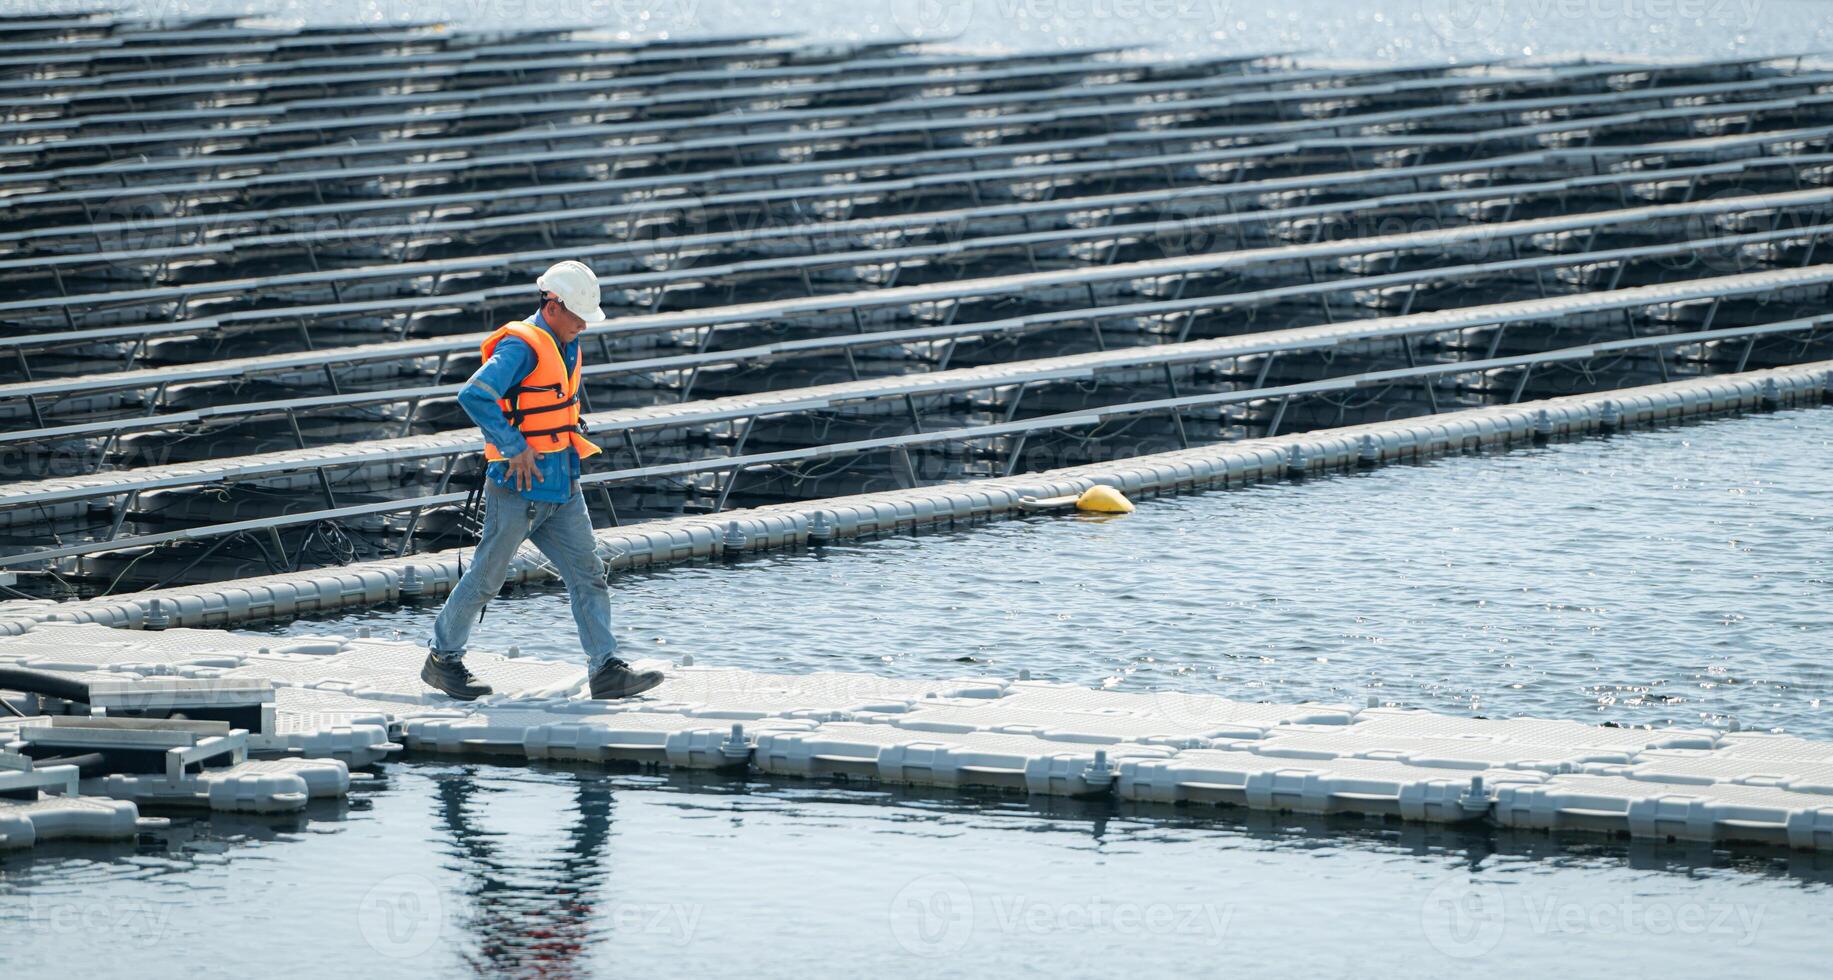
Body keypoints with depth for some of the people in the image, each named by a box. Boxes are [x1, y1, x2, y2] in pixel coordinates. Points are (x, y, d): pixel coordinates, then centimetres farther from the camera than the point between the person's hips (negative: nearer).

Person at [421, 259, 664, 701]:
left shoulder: (567, 345, 12)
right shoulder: (521, 346, -18)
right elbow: (473, 396, -31)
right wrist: (515, 448, -25)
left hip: (563, 488, 8)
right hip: (519, 489, -8)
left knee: (588, 574, 1)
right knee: (486, 577, 3)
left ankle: (606, 670, 0)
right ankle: (442, 657, 18)